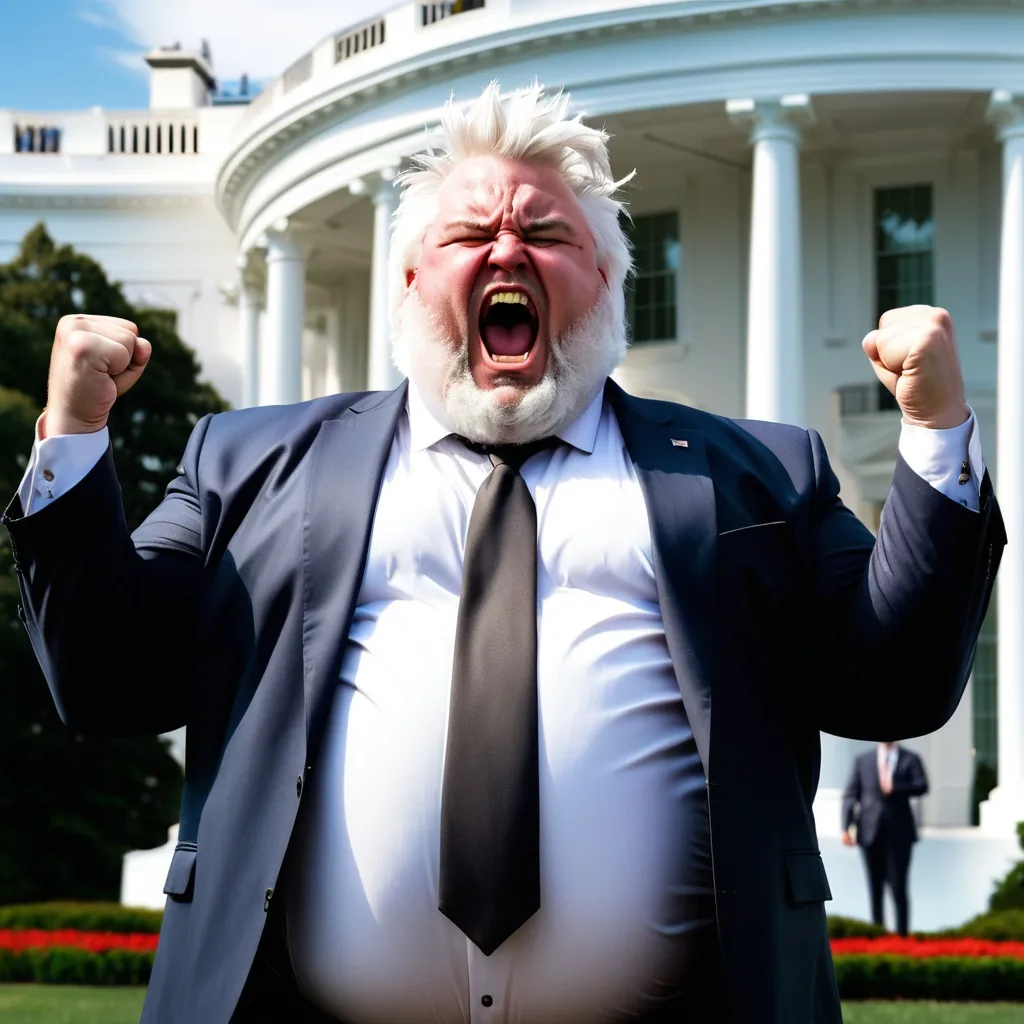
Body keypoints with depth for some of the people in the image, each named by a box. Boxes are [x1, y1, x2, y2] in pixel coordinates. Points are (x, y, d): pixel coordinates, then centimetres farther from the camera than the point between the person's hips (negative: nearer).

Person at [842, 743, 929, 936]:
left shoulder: (911, 759, 8)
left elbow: (922, 786, -7)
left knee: (898, 888, -7)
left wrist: (895, 788, -22)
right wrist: (846, 826, -5)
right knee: (875, 889, 4)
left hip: (899, 832, -2)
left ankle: (902, 933, -2)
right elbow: (850, 795, 6)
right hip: (870, 831, 2)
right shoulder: (863, 761, 12)